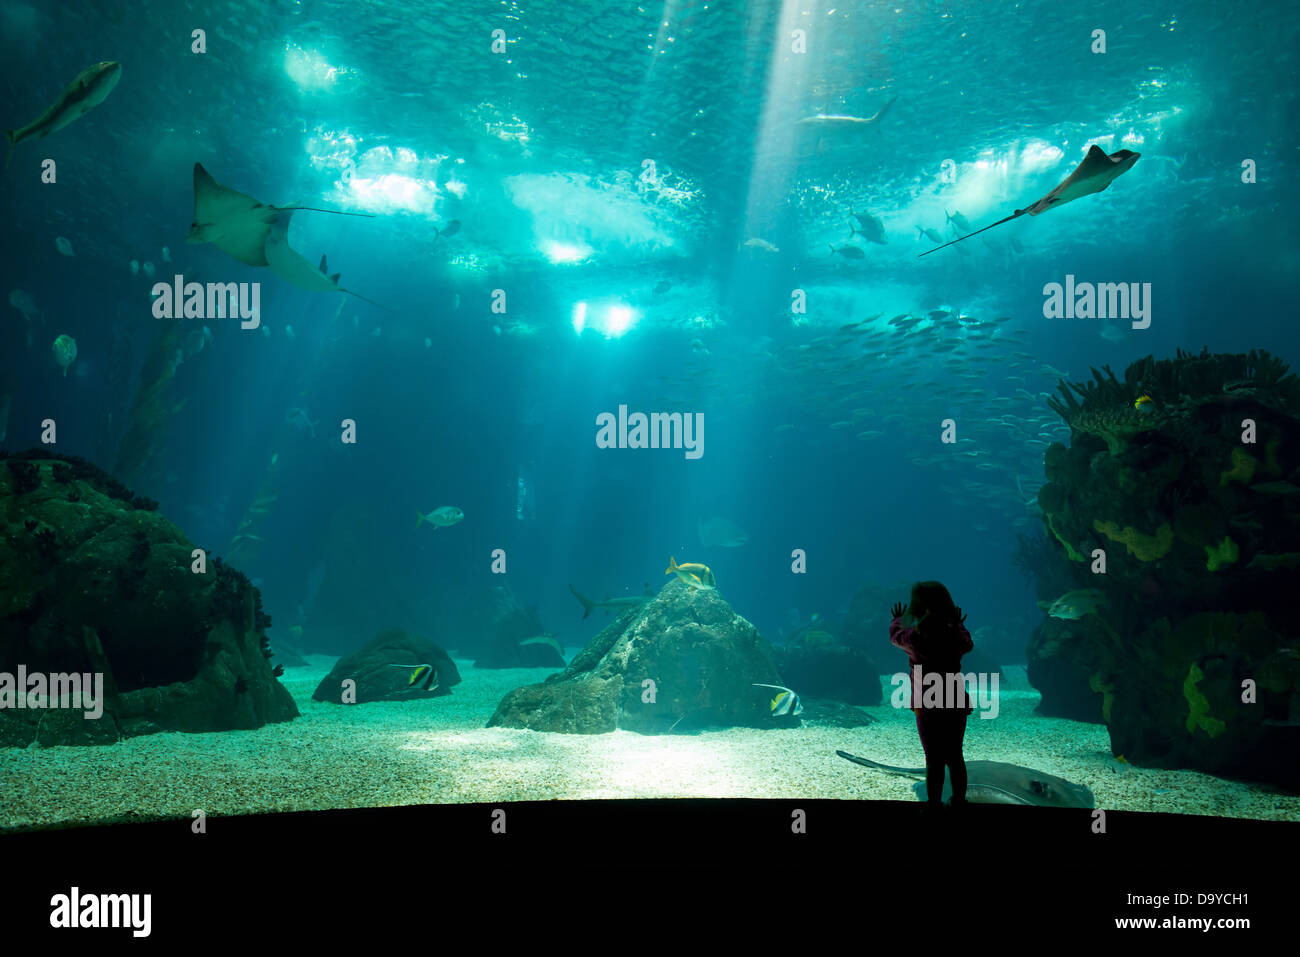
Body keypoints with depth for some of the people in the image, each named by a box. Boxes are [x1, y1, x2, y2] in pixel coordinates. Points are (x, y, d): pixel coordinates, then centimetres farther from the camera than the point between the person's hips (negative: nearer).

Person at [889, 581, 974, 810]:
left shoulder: (915, 637, -18)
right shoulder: (956, 635, -7)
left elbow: (895, 636, 6)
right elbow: (968, 644, 18)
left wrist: (897, 620, 27)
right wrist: (959, 625, 37)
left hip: (928, 707, -4)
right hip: (956, 704, 4)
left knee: (934, 760, 3)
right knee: (955, 757, 16)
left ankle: (934, 803, 9)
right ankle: (959, 801, 26)